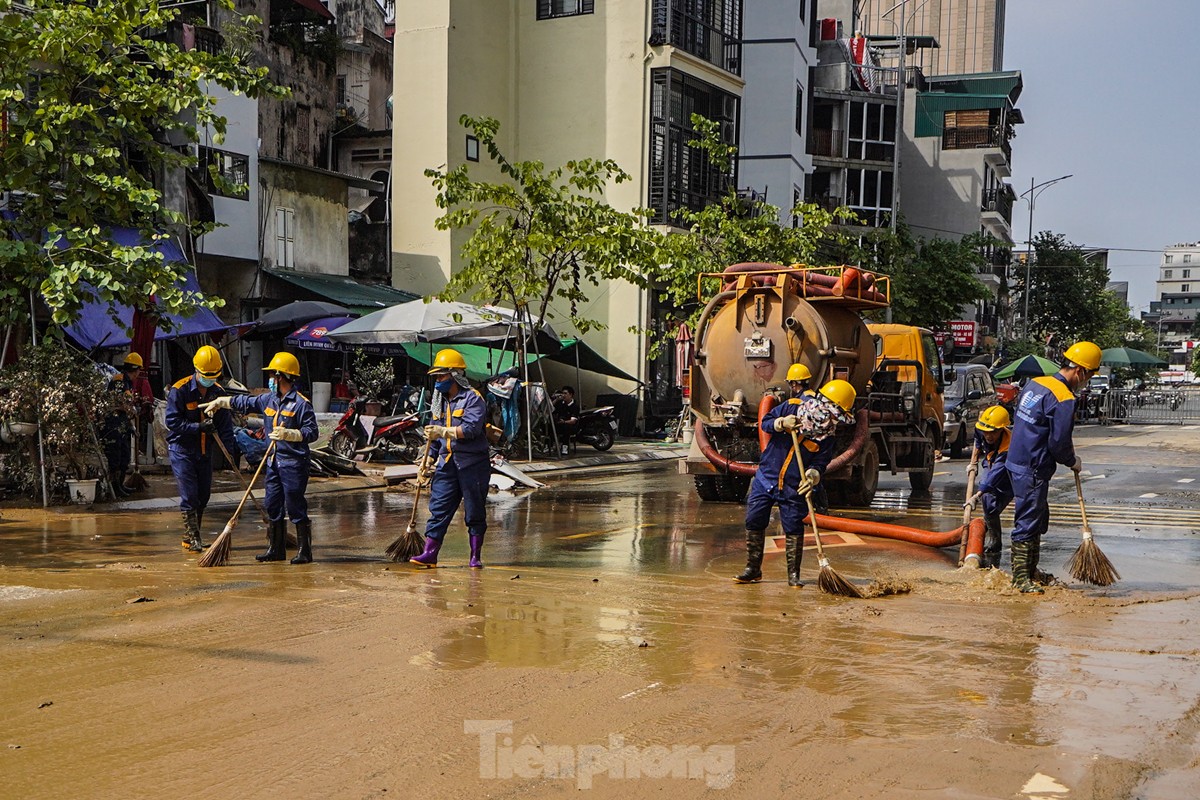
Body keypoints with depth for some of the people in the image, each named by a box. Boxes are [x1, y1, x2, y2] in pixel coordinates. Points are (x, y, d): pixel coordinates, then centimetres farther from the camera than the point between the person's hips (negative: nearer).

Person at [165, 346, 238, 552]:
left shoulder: (218, 392, 2)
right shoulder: (179, 390, -13)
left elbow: (225, 426, 3)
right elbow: (172, 422, -17)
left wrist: (232, 451, -7)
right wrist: (199, 427, -26)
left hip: (205, 451, 5)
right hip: (181, 450, -5)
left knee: (203, 496, 9)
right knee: (189, 496, -8)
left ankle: (190, 536, 23)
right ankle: (192, 539, -1)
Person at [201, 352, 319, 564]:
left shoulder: (301, 403, -11)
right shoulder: (269, 399, 13)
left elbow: (312, 433, -14)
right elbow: (245, 403, 27)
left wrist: (287, 434, -23)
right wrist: (219, 402, 31)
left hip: (294, 462, -8)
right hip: (274, 461, 8)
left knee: (296, 507, -5)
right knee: (273, 506, 11)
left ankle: (304, 551, 2)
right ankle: (276, 549, 21)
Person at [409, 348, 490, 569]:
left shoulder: (473, 398, -8)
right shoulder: (442, 402, 17)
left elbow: (472, 428, -22)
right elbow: (436, 436, 24)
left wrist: (444, 431, -24)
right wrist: (429, 461, 21)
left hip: (472, 463, -7)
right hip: (447, 463, 7)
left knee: (474, 513, 2)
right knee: (438, 509, 0)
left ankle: (476, 556, 10)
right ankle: (429, 554, 0)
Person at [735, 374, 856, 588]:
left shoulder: (826, 438, -8)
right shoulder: (791, 407, -7)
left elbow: (819, 463, -9)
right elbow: (765, 422, -2)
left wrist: (812, 476, -30)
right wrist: (781, 423, -22)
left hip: (793, 488, -1)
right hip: (766, 478, 1)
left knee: (794, 530, -4)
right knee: (754, 522, 3)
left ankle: (794, 574, 10)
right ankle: (753, 569, 16)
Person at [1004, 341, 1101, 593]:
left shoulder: (1035, 383, 9)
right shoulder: (1065, 400, -19)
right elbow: (1059, 444, -19)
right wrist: (1073, 462, 2)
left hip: (1018, 461, 10)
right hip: (1033, 470, -10)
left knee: (1039, 519, 20)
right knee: (1027, 522, -3)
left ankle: (1031, 571, 29)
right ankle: (1020, 577, 2)